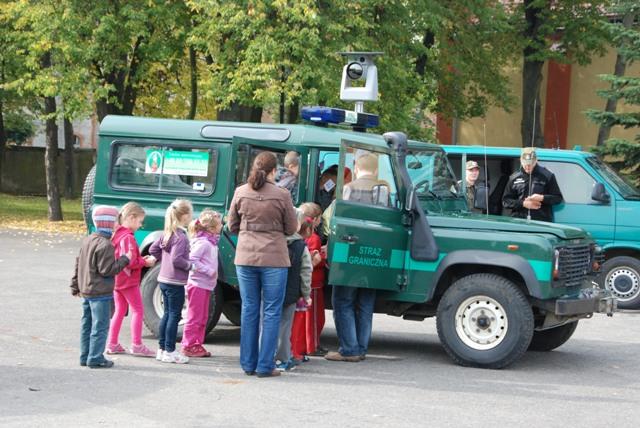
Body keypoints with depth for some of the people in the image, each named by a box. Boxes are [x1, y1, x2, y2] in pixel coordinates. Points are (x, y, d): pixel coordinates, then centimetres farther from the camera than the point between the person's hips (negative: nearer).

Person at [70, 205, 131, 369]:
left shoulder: (87, 240, 11)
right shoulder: (105, 245, -19)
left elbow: (78, 264, 16)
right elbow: (107, 270, -20)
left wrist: (75, 286, 23)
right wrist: (125, 259, -11)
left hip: (86, 291, 9)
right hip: (100, 293, -9)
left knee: (87, 325, 15)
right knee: (100, 326, -3)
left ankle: (85, 356, 21)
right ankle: (95, 358, -2)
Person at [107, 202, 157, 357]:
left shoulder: (117, 234, 9)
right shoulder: (128, 237, -20)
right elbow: (130, 262, -25)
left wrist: (141, 259, 7)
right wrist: (145, 262, -11)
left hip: (117, 280, 9)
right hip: (129, 281, -9)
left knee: (120, 310, 17)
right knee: (138, 310, -1)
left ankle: (112, 344, 19)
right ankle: (136, 345, -2)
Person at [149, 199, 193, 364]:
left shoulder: (167, 234, 9)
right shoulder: (181, 237, -18)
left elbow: (153, 249, 15)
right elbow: (176, 259, -24)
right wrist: (190, 265, -11)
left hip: (164, 279, 9)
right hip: (175, 282, -9)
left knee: (167, 314, 15)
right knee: (175, 315, -3)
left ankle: (162, 349, 19)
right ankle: (169, 352, -1)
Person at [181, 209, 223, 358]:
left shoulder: (211, 242, 12)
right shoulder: (203, 243, -17)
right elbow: (192, 260, -23)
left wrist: (213, 272, 6)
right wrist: (210, 271, -21)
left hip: (206, 285, 10)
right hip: (198, 284, -10)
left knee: (203, 318, 14)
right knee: (194, 317, -3)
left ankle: (197, 345, 21)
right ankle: (188, 346, 3)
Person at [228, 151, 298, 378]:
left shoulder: (240, 193, 0)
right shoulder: (281, 195, -9)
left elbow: (232, 226, 9)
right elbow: (291, 229, 0)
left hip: (245, 258, 3)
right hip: (274, 259, -3)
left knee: (249, 310, 12)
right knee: (271, 312, 4)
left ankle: (248, 364, 15)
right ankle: (265, 366, 3)